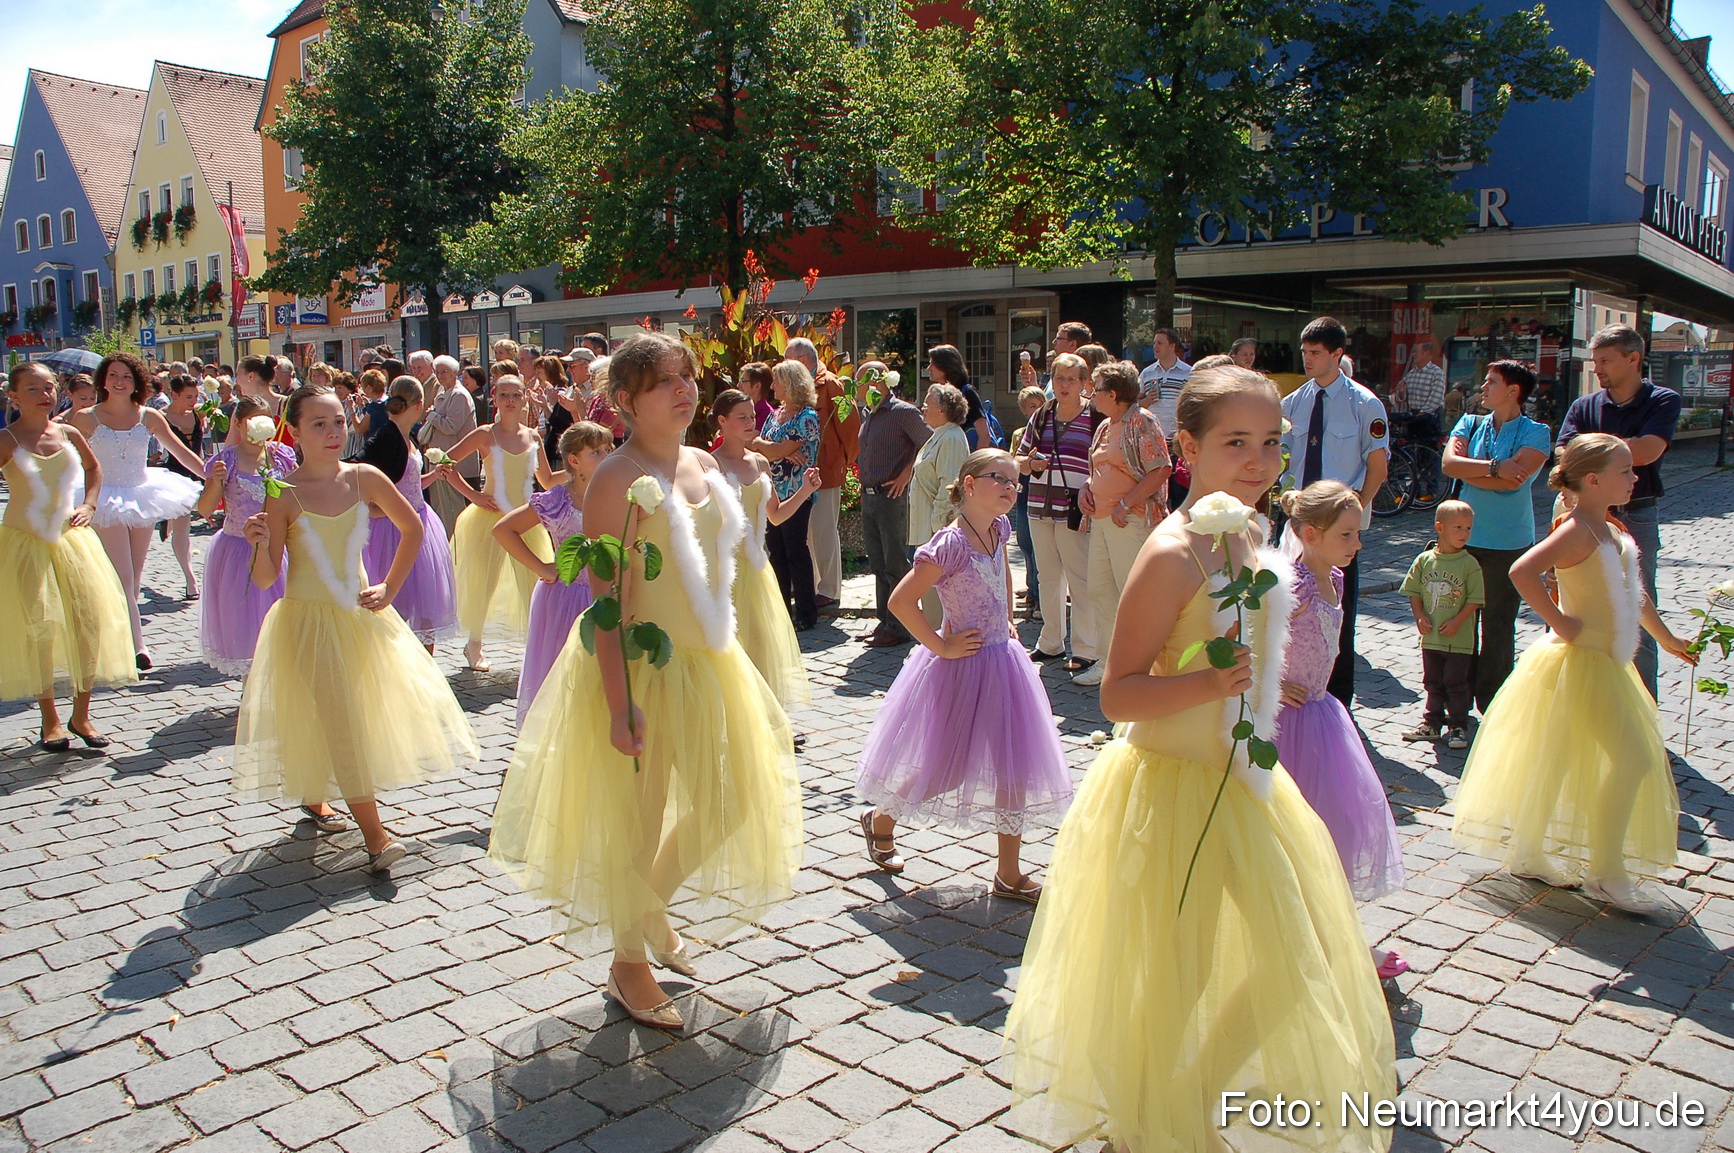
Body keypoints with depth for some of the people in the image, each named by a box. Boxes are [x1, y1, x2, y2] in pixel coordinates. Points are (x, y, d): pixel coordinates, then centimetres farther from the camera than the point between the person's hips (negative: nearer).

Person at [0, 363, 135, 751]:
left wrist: (88, 505, 13)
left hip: (70, 537, 4)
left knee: (90, 621, -1)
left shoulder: (68, 434, 5)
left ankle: (81, 714, 14)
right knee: (38, 628, -3)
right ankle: (50, 719, 12)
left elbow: (93, 467, 24)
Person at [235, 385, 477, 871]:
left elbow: (413, 528, 10)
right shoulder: (283, 495, -13)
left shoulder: (364, 478, -4)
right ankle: (374, 835, -3)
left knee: (372, 709, 11)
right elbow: (264, 580, -11)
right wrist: (260, 543, -31)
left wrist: (390, 588, 4)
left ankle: (314, 799, 35)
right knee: (335, 719, -6)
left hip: (361, 614, 5)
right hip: (307, 619, -4)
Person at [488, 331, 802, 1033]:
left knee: (731, 800, 17)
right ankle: (629, 964, 30)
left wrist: (722, 647, 16)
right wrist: (619, 705, -22)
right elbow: (607, 601, -20)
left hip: (706, 660, 8)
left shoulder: (703, 466, 5)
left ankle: (653, 910, 41)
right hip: (641, 666, -8)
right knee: (637, 819, 8)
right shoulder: (619, 479, -17)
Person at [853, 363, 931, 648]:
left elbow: (929, 443, -11)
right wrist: (863, 476, 13)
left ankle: (899, 628, 4)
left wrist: (907, 473, -12)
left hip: (891, 497, -8)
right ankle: (884, 621, 22)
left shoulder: (903, 412, -11)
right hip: (868, 496, 8)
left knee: (895, 565, -2)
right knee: (878, 565, 13)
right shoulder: (867, 413, 14)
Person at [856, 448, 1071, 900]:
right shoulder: (951, 544, -21)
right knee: (938, 763, 7)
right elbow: (901, 600, -24)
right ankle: (880, 821, 35)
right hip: (961, 668, -7)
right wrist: (940, 646, -17)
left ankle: (1009, 873, 17)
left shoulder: (999, 529, 2)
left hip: (1003, 662, 8)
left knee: (1014, 767, 7)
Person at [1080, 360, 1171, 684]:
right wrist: (1086, 487, 7)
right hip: (1100, 519, 9)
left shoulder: (1141, 422, -9)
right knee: (1099, 590, 10)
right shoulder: (1105, 427, 17)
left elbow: (1161, 470, -16)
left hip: (1131, 520, -9)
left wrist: (1125, 504, -18)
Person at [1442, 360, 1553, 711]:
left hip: (1509, 543, -4)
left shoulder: (1535, 433, -3)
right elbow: (1449, 463, -8)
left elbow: (1513, 480, -17)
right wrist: (1494, 467, -16)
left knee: (1498, 625, 3)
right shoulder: (1470, 424, 10)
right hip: (1466, 537, 4)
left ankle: (1492, 707, 13)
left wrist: (1469, 472, -8)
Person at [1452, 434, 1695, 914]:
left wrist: (1666, 638, 34)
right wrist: (1558, 622, -25)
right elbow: (1522, 571, -35)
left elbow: (1633, 591, 25)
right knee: (1634, 758, -8)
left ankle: (1530, 854, 26)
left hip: (1608, 663, 9)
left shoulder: (1611, 532, 11)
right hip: (1582, 663, -9)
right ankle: (1606, 874, 1)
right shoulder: (1577, 532, -19)